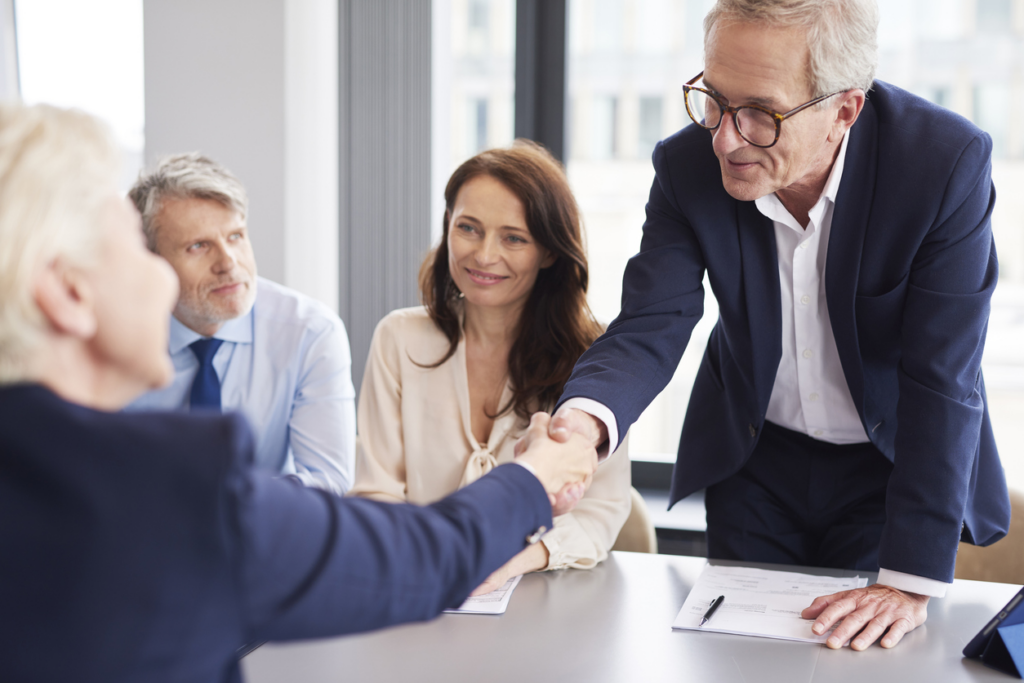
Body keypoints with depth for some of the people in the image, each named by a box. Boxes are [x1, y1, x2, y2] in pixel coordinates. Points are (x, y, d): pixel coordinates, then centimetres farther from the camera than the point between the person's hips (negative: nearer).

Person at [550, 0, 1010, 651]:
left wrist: (911, 582, -30)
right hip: (754, 460, 3)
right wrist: (583, 420, -44)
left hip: (894, 462, -2)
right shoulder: (688, 166, -19)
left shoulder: (948, 162, -28)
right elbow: (649, 328, -21)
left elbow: (942, 382, -28)